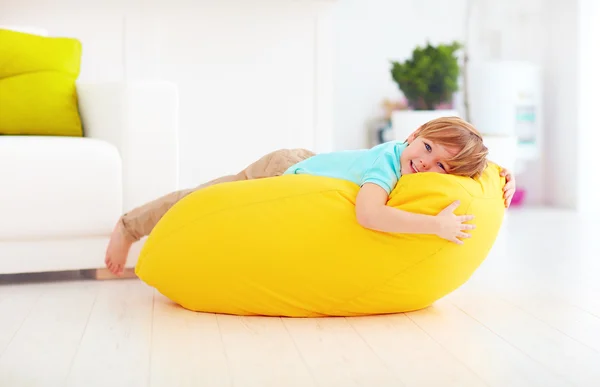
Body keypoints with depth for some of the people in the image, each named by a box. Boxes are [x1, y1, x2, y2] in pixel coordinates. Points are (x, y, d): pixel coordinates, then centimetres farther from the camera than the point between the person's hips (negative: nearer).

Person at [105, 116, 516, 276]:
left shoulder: (422, 166, -20)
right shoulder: (387, 163, -42)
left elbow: (474, 159, 0)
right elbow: (368, 215, -61)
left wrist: (503, 176, -18)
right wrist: (435, 225, -60)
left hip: (310, 163, 6)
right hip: (282, 173, -6)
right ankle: (128, 225, 42)